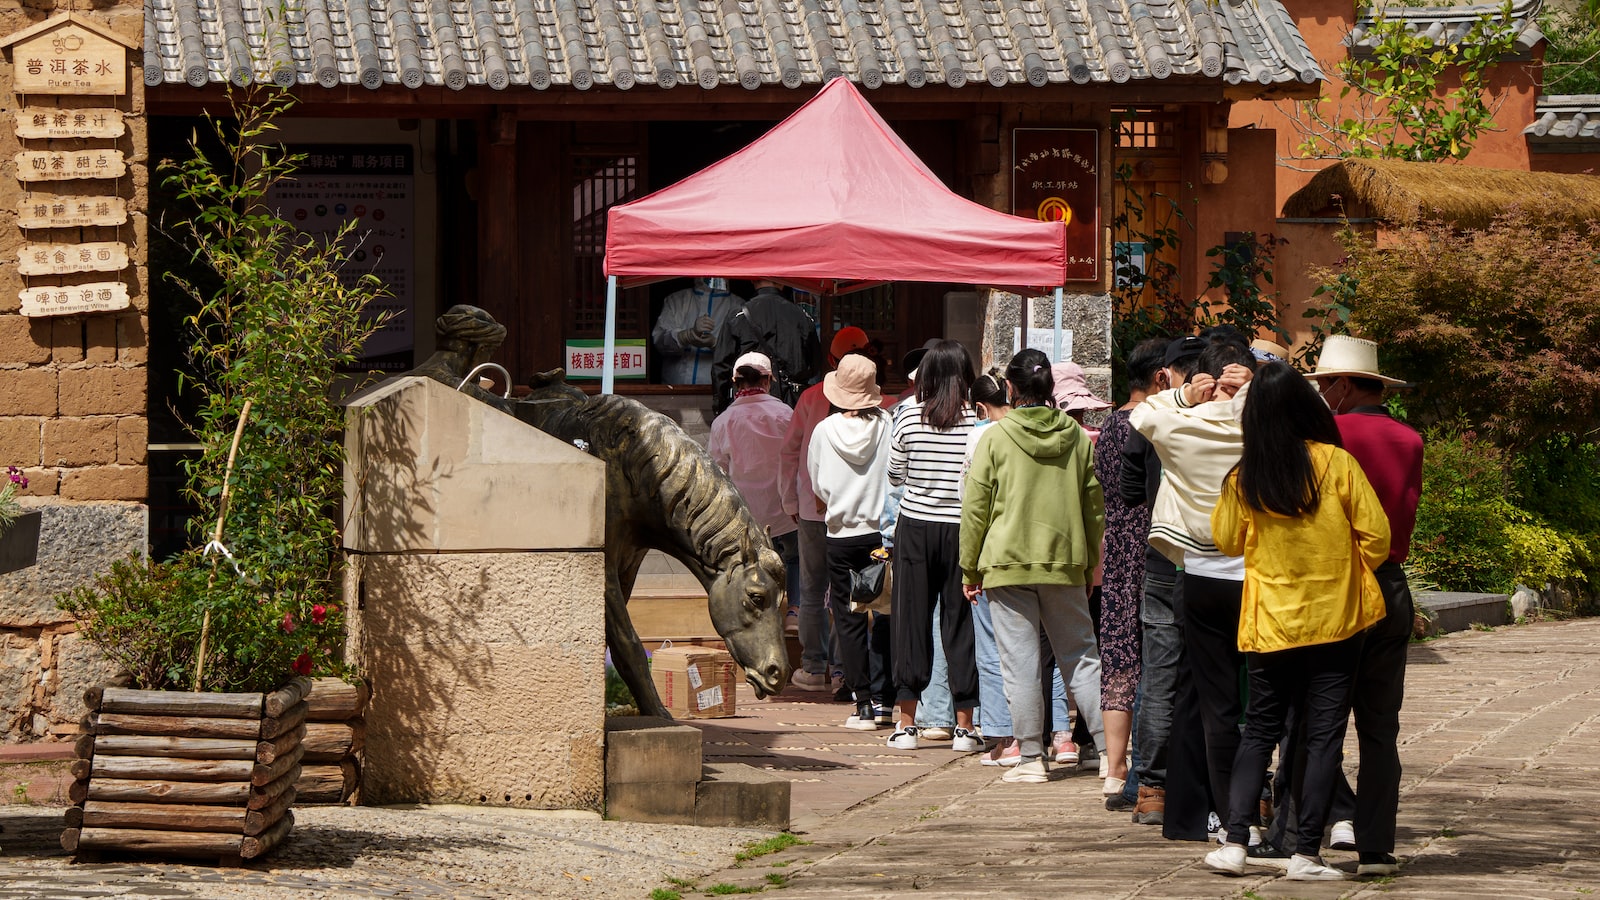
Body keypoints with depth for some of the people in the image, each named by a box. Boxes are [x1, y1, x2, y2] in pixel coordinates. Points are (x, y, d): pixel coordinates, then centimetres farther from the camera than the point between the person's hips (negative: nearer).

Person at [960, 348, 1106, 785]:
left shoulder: (995, 438, -5)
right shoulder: (1076, 437, 4)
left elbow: (976, 508, -2)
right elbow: (1095, 506, 10)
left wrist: (970, 569, 7)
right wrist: (1093, 564, 21)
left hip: (1008, 565, -3)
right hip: (1066, 564, 3)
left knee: (1020, 663, 0)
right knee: (1081, 658, 10)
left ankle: (1032, 758, 0)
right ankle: (1110, 748, 5)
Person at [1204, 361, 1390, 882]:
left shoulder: (1244, 477, -5)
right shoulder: (1337, 464, -10)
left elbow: (1226, 540, 10)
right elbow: (1376, 535, -6)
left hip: (1269, 622, 2)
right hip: (1336, 619, -2)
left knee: (1260, 730, 12)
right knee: (1324, 735, 3)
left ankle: (1236, 842, 3)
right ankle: (1306, 853, 0)